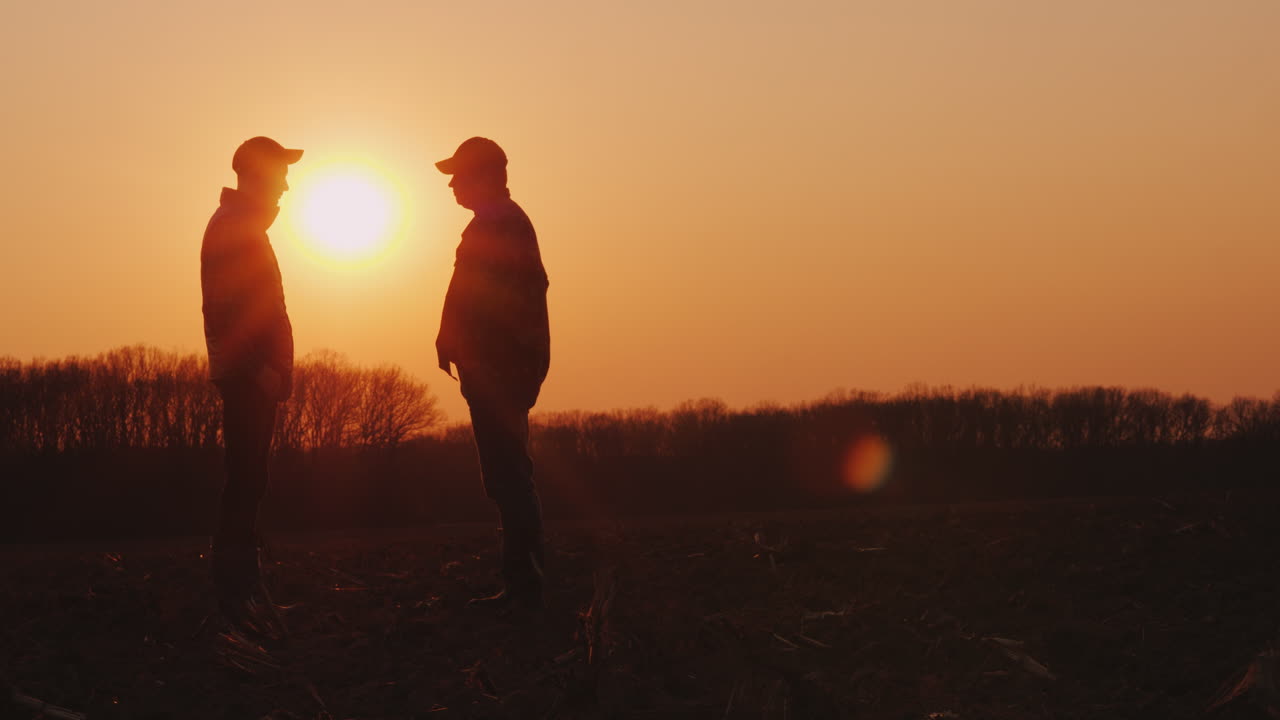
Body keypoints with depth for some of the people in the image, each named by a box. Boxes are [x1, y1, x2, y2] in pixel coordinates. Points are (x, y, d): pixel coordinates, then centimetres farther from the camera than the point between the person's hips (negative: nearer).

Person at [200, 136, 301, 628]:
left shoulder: (244, 225, 21)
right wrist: (258, 366, -23)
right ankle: (236, 588, -11)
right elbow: (226, 306, -19)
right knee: (246, 479, -11)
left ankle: (240, 585, 12)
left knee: (248, 477, 9)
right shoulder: (234, 226, -10)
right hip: (247, 377, -10)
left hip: (253, 376, 10)